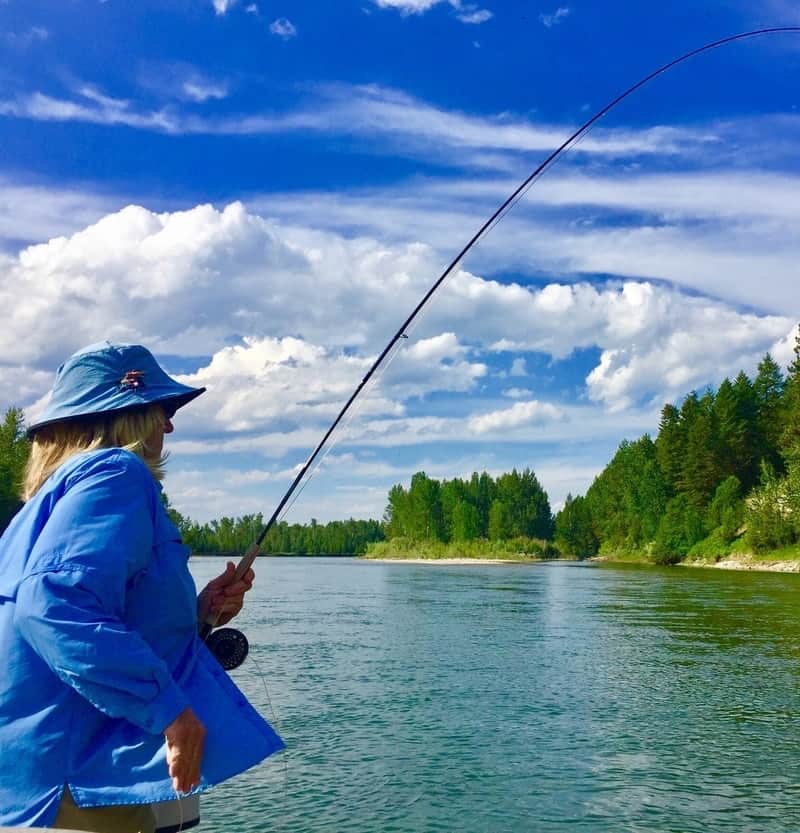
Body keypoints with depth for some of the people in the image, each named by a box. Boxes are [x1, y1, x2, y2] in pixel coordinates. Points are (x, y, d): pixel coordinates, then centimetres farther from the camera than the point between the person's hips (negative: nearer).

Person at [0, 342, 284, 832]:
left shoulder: (60, 488, 17)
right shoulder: (115, 473, -13)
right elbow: (57, 603, -30)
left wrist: (197, 611, 12)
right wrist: (169, 708, -26)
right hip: (69, 780, -10)